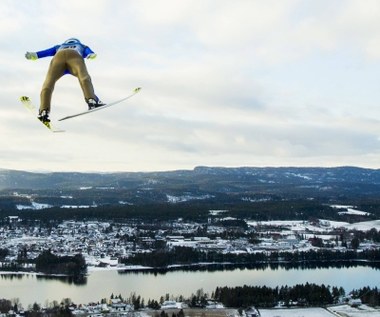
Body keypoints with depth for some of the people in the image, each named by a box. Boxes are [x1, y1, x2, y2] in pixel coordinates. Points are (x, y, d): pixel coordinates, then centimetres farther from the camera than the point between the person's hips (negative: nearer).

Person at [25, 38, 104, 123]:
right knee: (84, 77, -22)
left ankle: (43, 111, -29)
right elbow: (89, 52, 20)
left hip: (59, 55, 1)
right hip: (75, 55, -1)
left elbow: (46, 52, 31)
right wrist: (91, 55, 1)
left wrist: (33, 55, 18)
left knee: (49, 82, -9)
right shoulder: (82, 47, 44)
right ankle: (91, 100, -49)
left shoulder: (59, 47, 47)